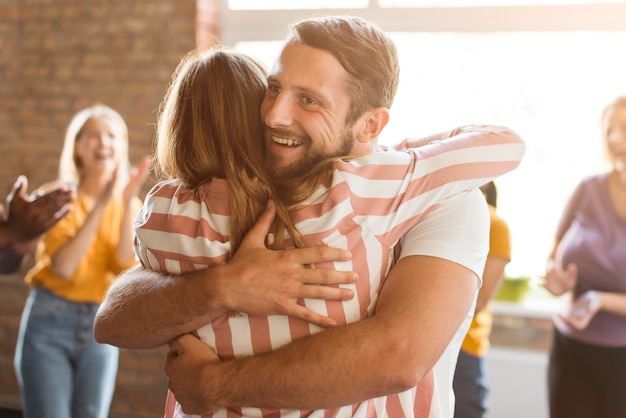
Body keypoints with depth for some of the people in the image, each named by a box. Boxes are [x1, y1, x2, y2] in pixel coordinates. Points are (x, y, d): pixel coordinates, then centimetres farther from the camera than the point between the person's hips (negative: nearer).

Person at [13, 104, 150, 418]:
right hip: (50, 321, -3)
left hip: (102, 327, 3)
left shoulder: (129, 205, 4)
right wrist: (101, 204, -23)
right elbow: (63, 266, -19)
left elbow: (126, 267, -11)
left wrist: (128, 203, -18)